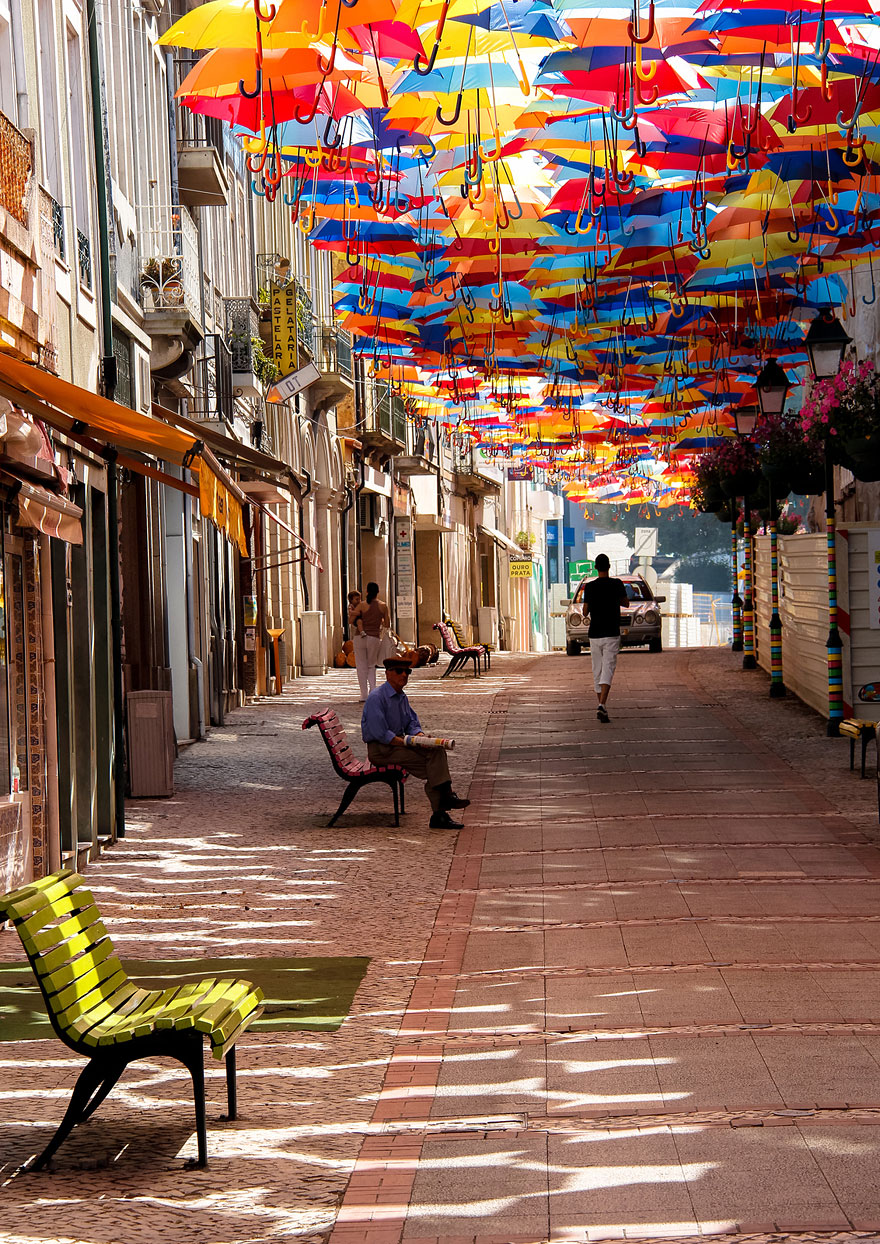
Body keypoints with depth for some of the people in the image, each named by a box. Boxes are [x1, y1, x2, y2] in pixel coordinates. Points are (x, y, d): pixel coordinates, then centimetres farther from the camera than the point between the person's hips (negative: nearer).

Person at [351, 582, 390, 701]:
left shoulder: (362, 605, -4)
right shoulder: (383, 606, 2)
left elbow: (352, 620, -2)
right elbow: (387, 624, 9)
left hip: (360, 637, -1)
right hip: (374, 638, 2)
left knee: (362, 667, 6)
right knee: (371, 666, 16)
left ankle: (364, 695, 1)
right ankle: (373, 691, 1)